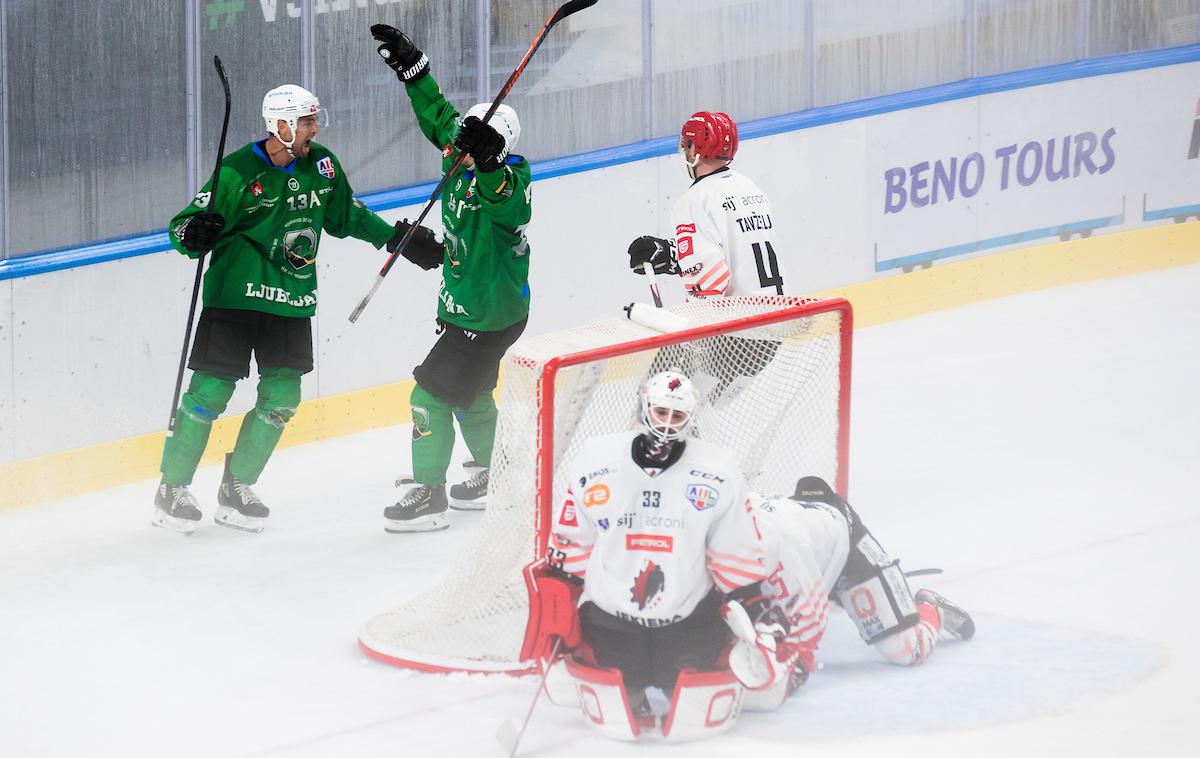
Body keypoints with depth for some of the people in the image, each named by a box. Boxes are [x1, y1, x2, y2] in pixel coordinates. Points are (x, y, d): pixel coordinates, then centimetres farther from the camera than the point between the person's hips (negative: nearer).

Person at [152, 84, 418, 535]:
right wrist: (193, 235, -32)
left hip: (291, 300, 5)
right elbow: (183, 228, -10)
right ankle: (172, 489, 4)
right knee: (211, 391, -8)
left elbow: (346, 216, 23)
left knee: (281, 396, 1)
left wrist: (394, 237, 19)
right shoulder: (239, 172, -12)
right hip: (235, 294, -5)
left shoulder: (321, 166, 4)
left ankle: (236, 488, 16)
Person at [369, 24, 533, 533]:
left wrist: (486, 161, -67)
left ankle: (428, 496, -2)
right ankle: (493, 477, 38)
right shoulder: (464, 163, -1)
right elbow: (437, 115, 11)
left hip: (487, 316, -10)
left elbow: (502, 196, -50)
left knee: (434, 392, -8)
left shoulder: (506, 183, -25)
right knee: (469, 393, 24)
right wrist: (410, 65, 10)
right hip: (465, 307, 10)